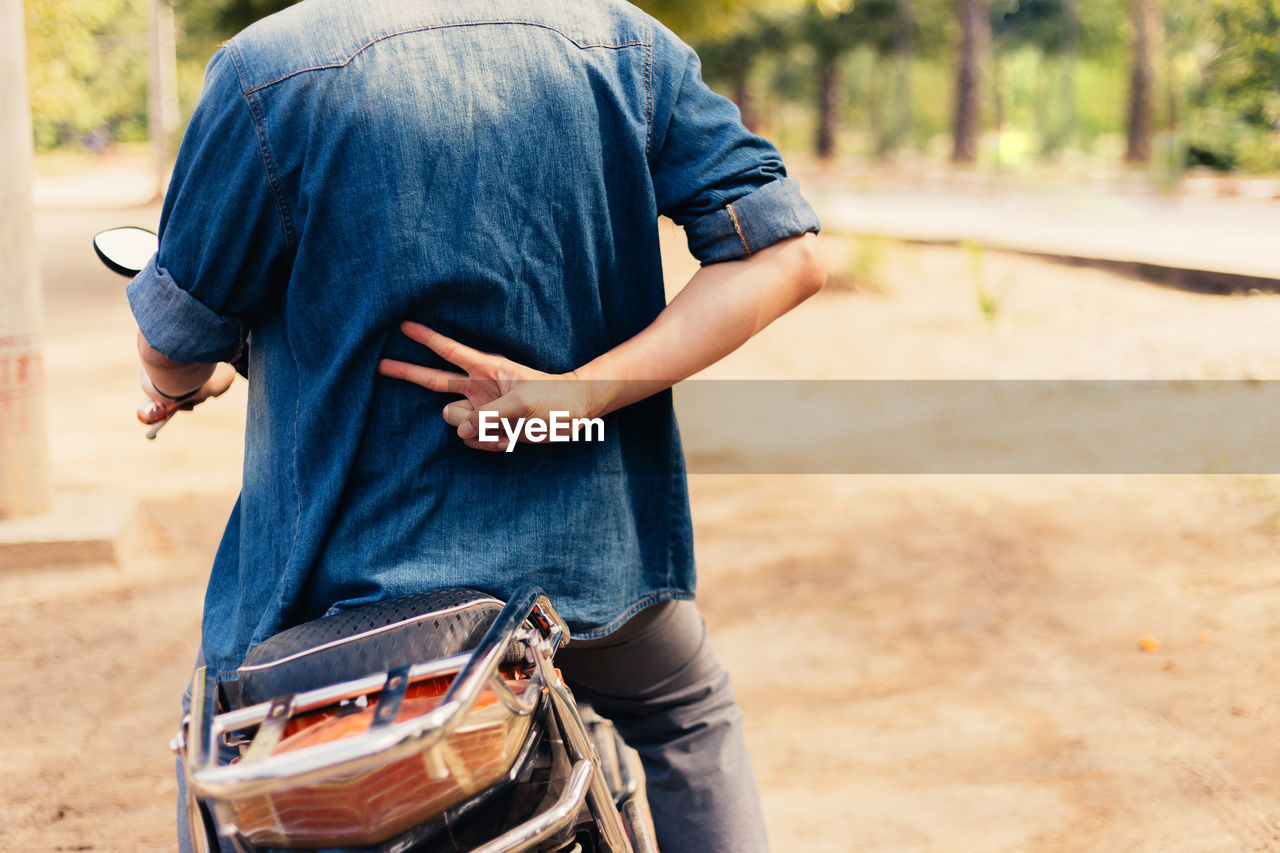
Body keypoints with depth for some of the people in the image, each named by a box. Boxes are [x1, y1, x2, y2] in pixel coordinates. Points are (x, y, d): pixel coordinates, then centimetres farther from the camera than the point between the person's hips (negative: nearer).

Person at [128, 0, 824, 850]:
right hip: (589, 553, 3)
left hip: (348, 583, -2)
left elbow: (176, 353, -6)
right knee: (690, 718, 33)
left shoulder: (270, 70, -14)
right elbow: (787, 254, -10)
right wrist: (577, 395, -14)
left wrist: (180, 382, 19)